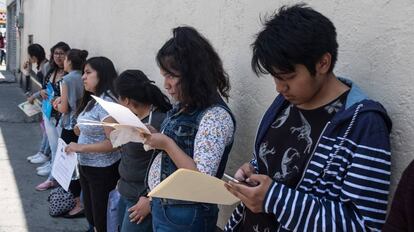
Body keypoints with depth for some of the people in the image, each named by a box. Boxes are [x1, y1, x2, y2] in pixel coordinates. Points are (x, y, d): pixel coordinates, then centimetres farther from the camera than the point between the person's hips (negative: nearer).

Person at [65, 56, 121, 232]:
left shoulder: (106, 103, -22)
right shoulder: (92, 100, 7)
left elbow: (114, 142, -28)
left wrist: (81, 147, -24)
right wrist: (79, 129, 5)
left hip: (102, 171, -9)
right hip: (86, 167, 9)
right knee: (91, 214, 21)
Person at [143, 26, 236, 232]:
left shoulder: (216, 116, -21)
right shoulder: (184, 107, 4)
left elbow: (202, 178, -26)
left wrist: (167, 144, -23)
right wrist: (153, 137, -2)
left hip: (185, 215, -7)